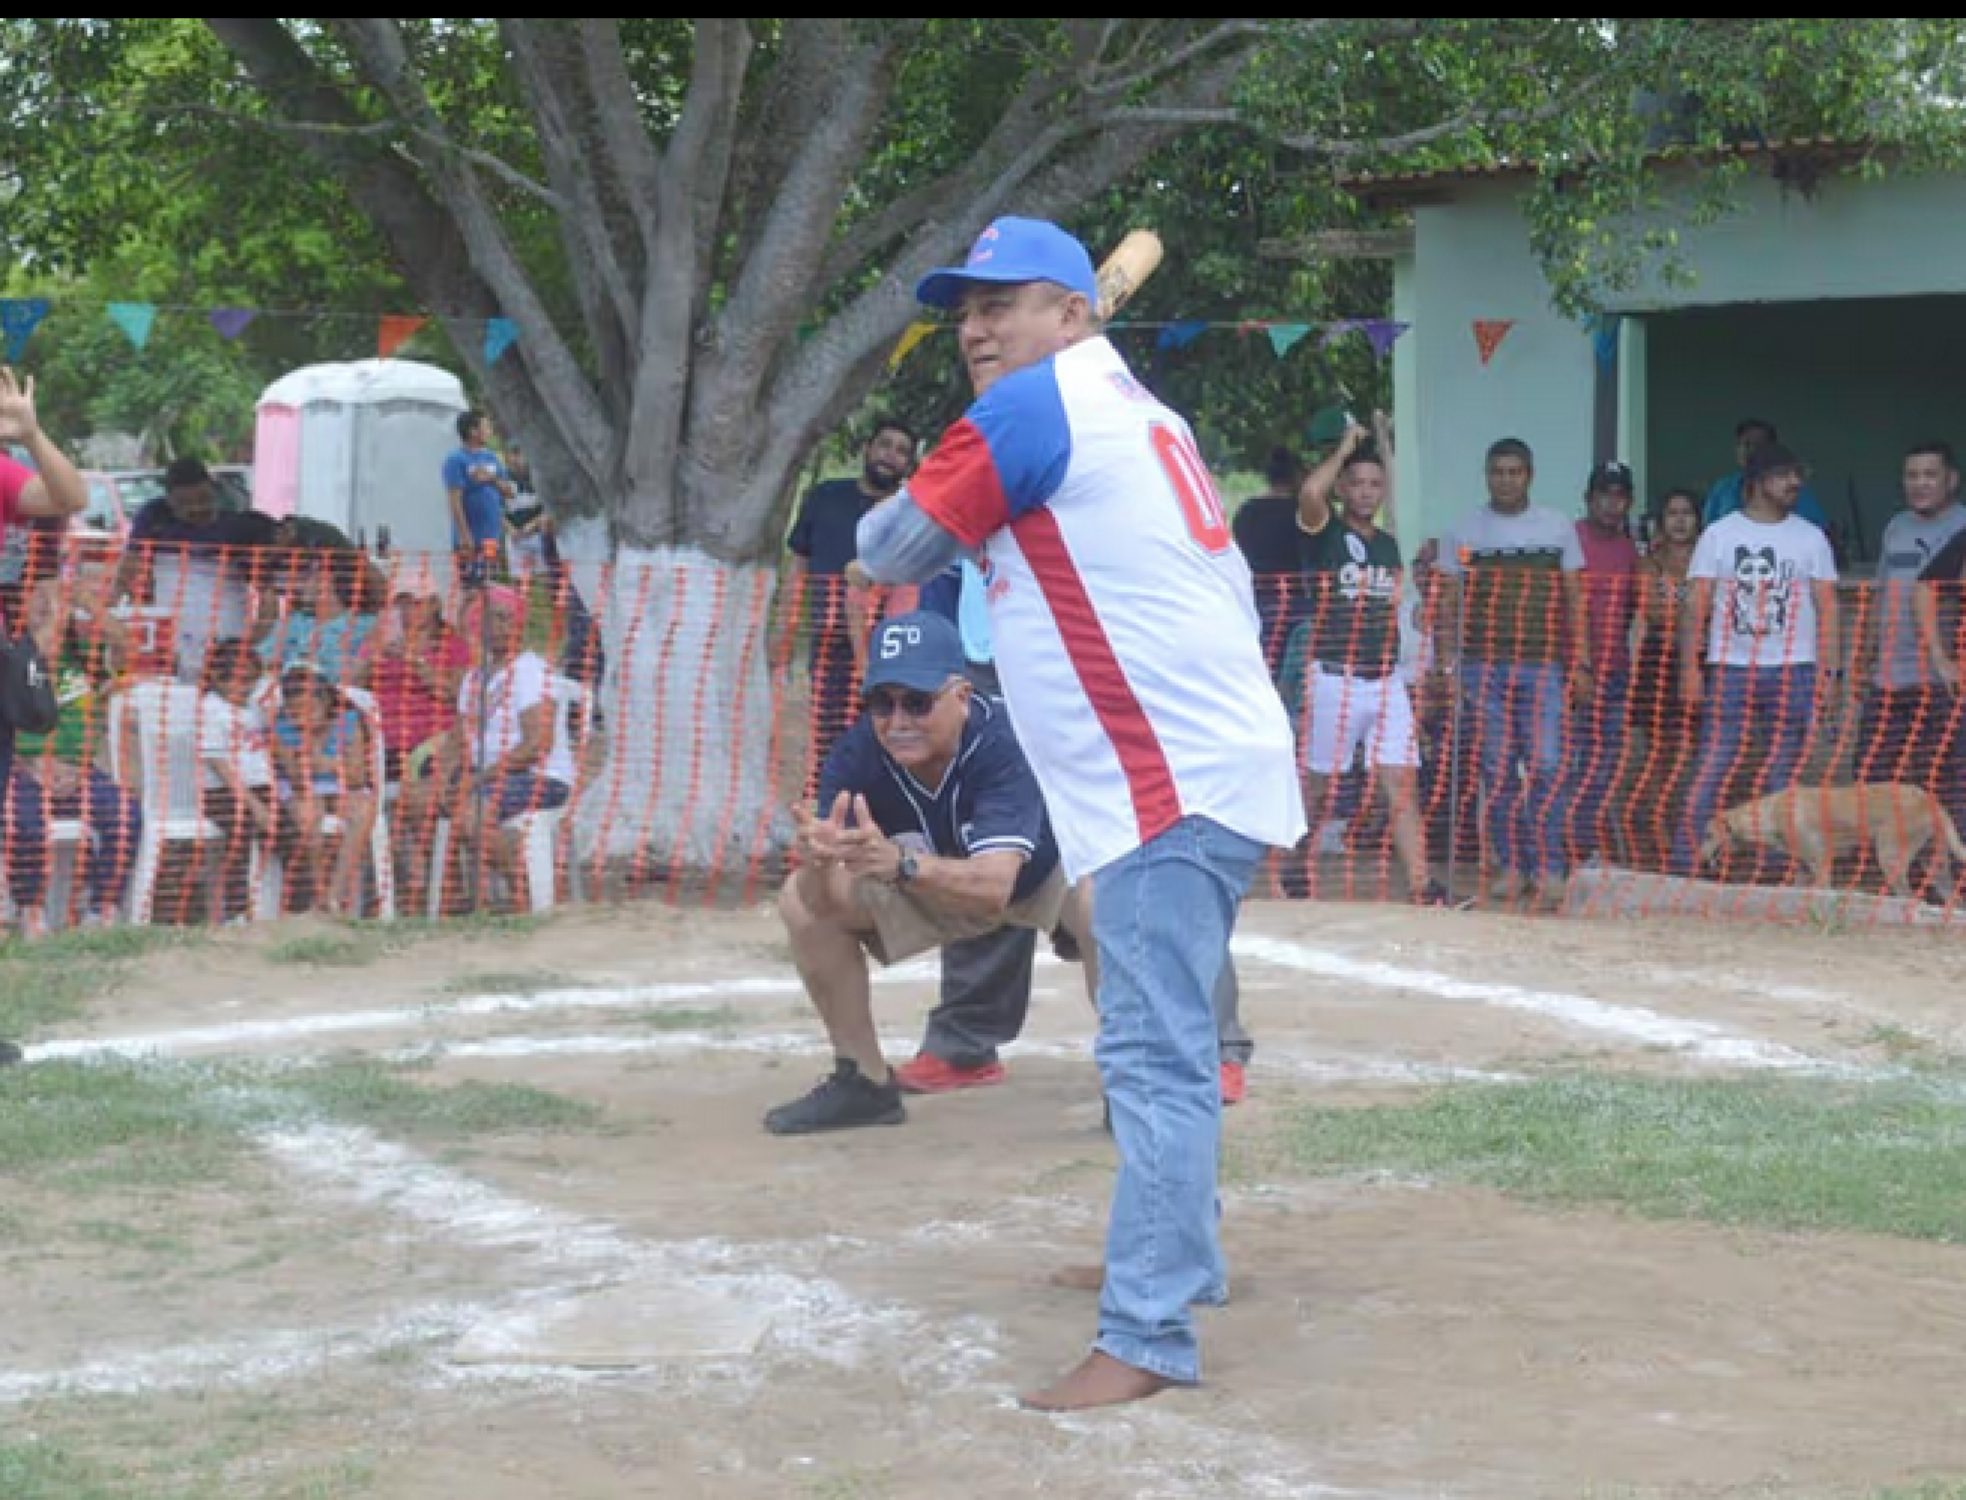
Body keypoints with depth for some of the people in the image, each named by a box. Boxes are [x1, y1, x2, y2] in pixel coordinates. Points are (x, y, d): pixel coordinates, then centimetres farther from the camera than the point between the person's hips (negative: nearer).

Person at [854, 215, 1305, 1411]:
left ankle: (1149, 1338, -18)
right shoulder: (1134, 413, 20)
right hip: (1206, 764, 11)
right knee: (1167, 1041, 23)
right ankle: (1176, 1256, 37)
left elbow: (891, 554, -2)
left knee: (1155, 1056, -14)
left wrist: (936, 505, 15)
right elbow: (1227, 588, 23)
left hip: (1172, 783, -11)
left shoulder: (1030, 407, -9)